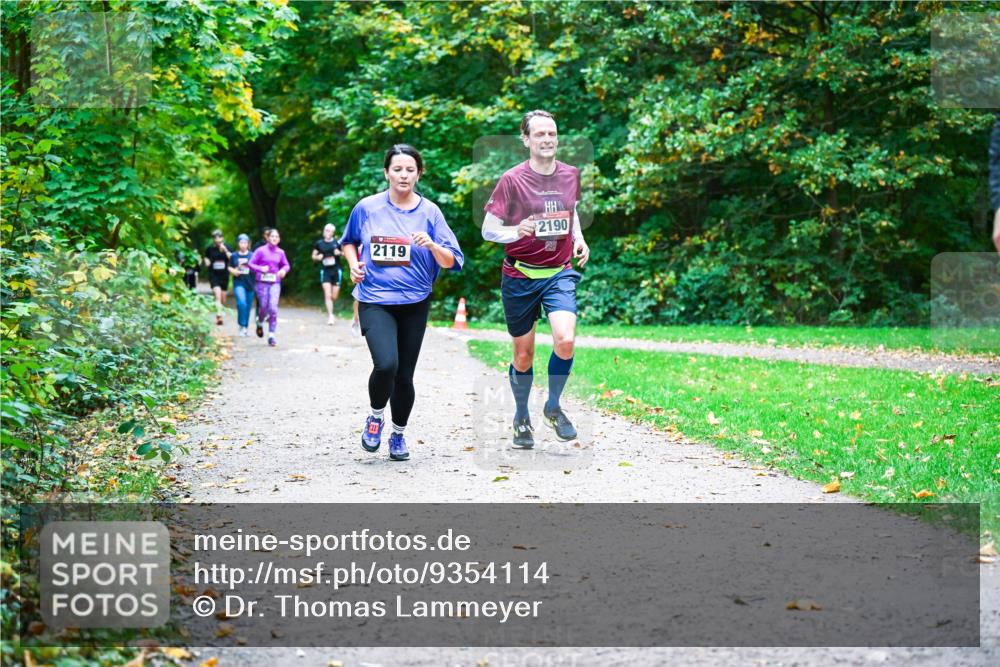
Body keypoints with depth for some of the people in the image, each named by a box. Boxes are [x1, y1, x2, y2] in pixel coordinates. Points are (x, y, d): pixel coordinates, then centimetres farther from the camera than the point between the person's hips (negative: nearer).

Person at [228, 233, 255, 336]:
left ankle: (245, 328, 23)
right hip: (238, 283, -1)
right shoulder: (234, 256, 4)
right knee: (241, 302, -24)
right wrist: (233, 271, -9)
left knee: (247, 307, 8)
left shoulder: (252, 255, 2)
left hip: (250, 284, 1)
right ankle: (242, 325, -14)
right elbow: (230, 267, 12)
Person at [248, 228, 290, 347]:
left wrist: (284, 270, -4)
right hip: (262, 282, -1)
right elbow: (251, 264, -2)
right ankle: (260, 322, 37)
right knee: (264, 307, 1)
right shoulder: (261, 250, -2)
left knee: (273, 308, -10)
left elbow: (286, 265, 18)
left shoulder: (280, 252, 6)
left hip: (275, 283, 1)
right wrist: (260, 268, -18)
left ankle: (272, 335, -5)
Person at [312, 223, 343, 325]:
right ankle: (330, 315, -8)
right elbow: (313, 256, 13)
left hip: (336, 271, 0)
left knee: (334, 296, 5)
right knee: (328, 294, -11)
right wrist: (318, 257, -8)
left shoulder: (338, 242, 0)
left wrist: (339, 253, -13)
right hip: (325, 271, 0)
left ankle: (329, 309, 35)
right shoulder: (319, 243, 3)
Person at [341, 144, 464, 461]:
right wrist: (353, 264, 0)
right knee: (386, 364, -23)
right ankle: (376, 415, 7)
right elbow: (349, 241, 19)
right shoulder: (367, 207, 0)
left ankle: (398, 434, 31)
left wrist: (432, 245, -21)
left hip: (414, 304, 1)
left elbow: (453, 262, -2)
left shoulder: (430, 212, -1)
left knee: (404, 375, 7)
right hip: (375, 301, -1)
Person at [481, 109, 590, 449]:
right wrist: (517, 231, -27)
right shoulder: (512, 179, -9)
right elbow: (488, 229, -8)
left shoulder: (570, 175, 4)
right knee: (523, 355, 7)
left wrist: (579, 238, 6)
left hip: (559, 273, 2)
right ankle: (521, 418, 31)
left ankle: (553, 407, 6)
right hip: (519, 277, -2)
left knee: (565, 340, -19)